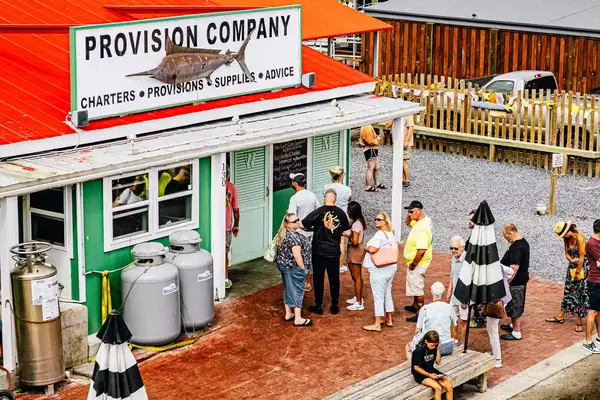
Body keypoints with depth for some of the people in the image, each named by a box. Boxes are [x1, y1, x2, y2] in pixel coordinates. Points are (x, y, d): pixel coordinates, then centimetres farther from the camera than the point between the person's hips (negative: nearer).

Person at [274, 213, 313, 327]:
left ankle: (288, 314, 26)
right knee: (297, 291, -2)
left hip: (284, 265, 9)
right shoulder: (294, 236, -23)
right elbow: (297, 255, -25)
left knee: (288, 289, 18)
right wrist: (303, 269, -16)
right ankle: (298, 319, 1)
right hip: (294, 267, -9)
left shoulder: (283, 234, 8)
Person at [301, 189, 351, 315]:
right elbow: (347, 232, -1)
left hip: (319, 251, -2)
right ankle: (335, 306, 18)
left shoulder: (319, 212, -11)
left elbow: (302, 225, -11)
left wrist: (313, 227, 7)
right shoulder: (341, 213, -4)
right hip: (334, 251, 2)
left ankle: (318, 306, 13)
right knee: (334, 279, 12)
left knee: (318, 279, 7)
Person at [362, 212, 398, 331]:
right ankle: (389, 320, 28)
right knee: (387, 294, 18)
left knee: (378, 296, -4)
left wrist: (366, 248, -10)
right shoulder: (391, 234, 12)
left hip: (379, 270, -9)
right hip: (391, 268, 9)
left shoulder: (379, 234, -18)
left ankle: (377, 324, -1)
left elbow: (372, 249, -29)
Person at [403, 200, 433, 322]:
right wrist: (409, 213, 1)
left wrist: (413, 264, -23)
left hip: (417, 263, -10)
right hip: (415, 262, 10)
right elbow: (407, 222, 22)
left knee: (417, 287, 0)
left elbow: (421, 250, -35)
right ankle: (415, 306, 43)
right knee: (415, 286, 26)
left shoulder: (422, 229, -30)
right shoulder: (419, 222, 1)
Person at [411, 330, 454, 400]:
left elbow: (438, 362, 5)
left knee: (449, 386, -14)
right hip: (420, 374, -6)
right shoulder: (419, 351, -21)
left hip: (432, 371, 6)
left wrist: (438, 350, -9)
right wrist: (429, 375, -22)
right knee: (438, 387, -29)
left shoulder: (434, 348, -3)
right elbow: (416, 367, -16)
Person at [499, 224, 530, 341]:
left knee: (514, 307, 1)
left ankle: (516, 333, 10)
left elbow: (514, 267, -29)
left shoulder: (516, 247, -26)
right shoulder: (523, 242, 6)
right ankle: (513, 325, 40)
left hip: (515, 282, -10)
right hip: (522, 279, 10)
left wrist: (507, 282, -23)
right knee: (516, 306, 24)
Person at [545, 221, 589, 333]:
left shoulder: (580, 238, -22)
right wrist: (572, 260, -19)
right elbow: (567, 253, 4)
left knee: (581, 294, -2)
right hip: (572, 267, 7)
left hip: (582, 267, -7)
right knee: (568, 290, 14)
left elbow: (581, 257, -20)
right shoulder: (567, 238, 1)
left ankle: (580, 322, 4)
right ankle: (560, 316, 24)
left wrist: (578, 273, -14)